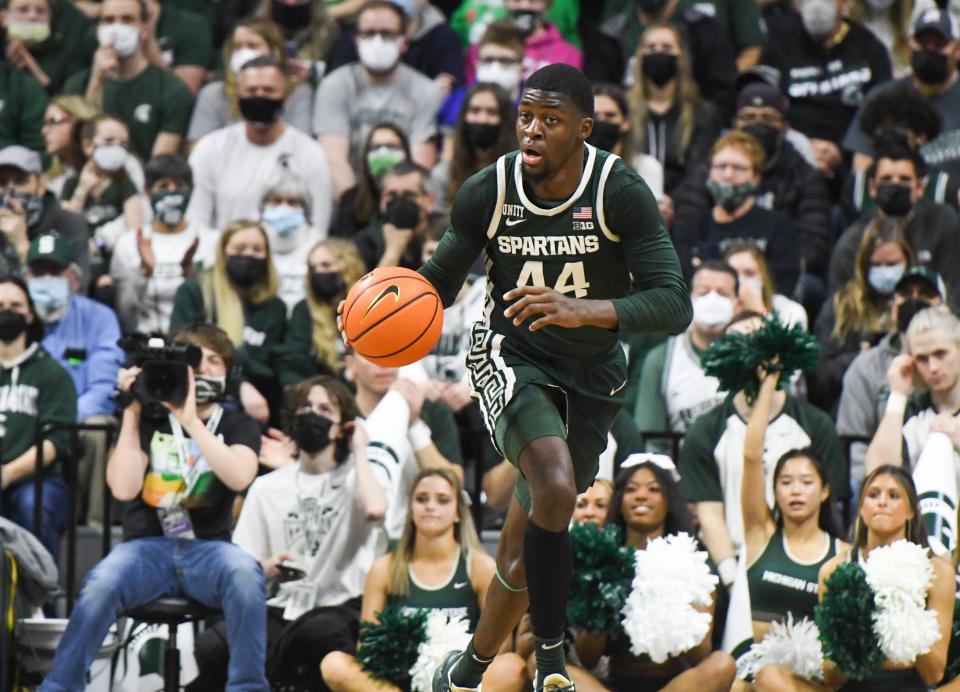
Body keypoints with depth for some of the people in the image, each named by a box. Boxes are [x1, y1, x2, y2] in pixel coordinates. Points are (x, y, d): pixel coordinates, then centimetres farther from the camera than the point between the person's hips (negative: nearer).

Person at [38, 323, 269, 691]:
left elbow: (239, 477, -13)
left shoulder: (238, 426, 11)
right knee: (101, 585, -34)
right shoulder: (149, 420, 10)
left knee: (245, 573, -36)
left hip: (208, 548, 0)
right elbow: (123, 488, -6)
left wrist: (190, 420, -15)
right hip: (147, 546, 0)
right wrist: (131, 413, -4)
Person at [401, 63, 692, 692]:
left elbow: (675, 305, -26)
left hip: (594, 371, 2)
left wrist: (582, 310, -41)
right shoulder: (488, 192, -15)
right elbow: (441, 281, -1)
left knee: (532, 533, 11)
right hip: (512, 357, -2)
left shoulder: (620, 192, -20)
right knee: (555, 489, -30)